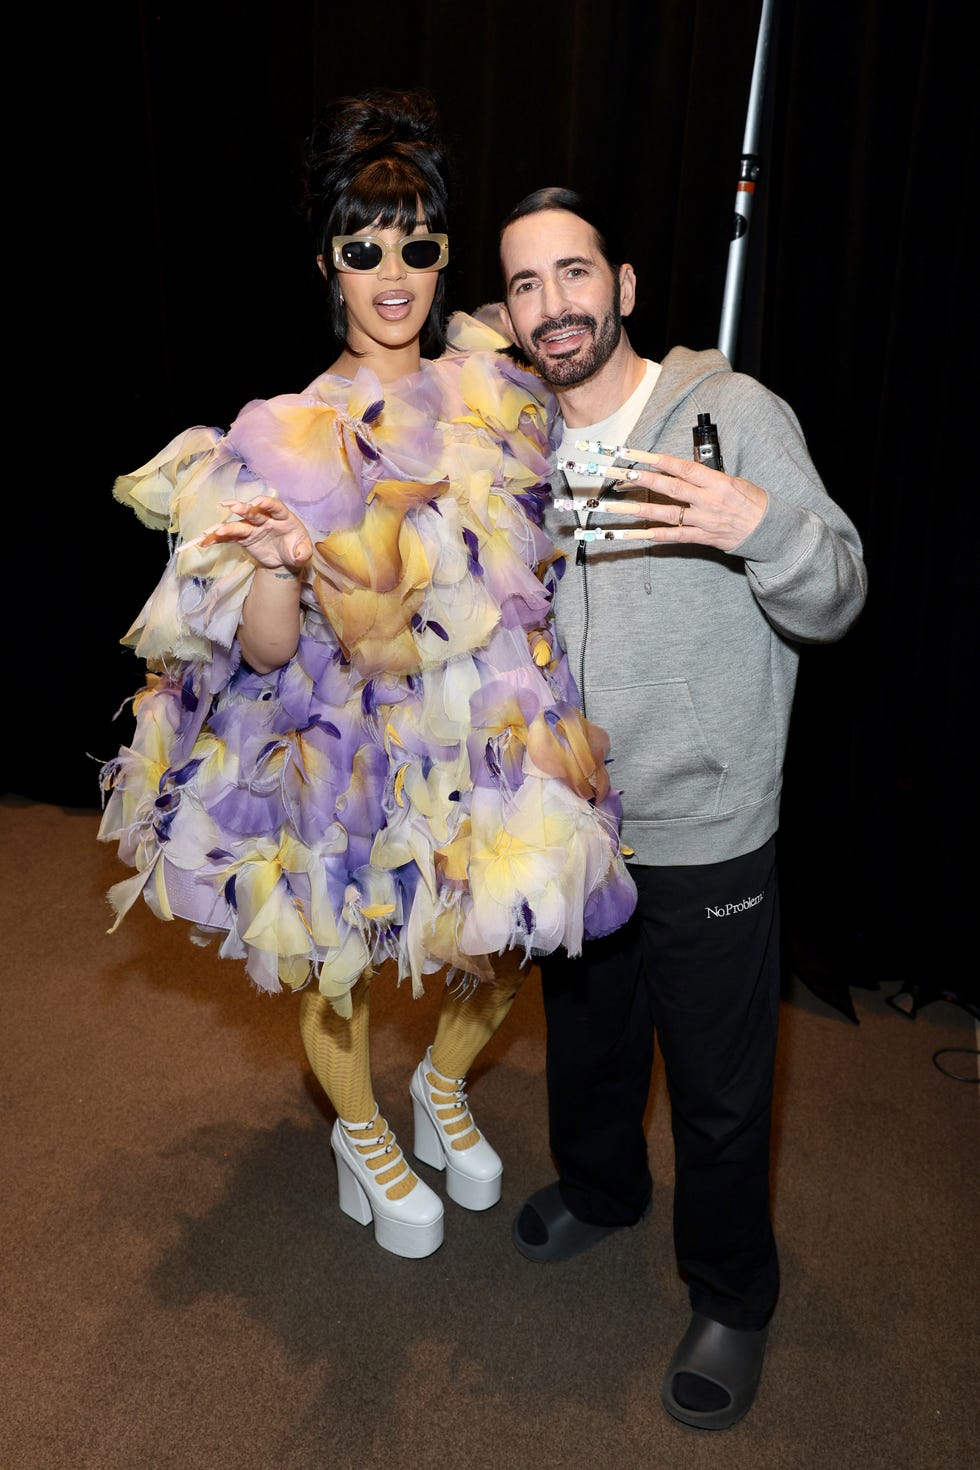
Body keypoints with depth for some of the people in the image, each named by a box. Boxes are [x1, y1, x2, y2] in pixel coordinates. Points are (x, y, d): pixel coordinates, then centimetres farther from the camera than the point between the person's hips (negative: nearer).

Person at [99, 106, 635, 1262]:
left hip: (482, 743, 3)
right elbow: (264, 651, -15)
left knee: (500, 952, 16)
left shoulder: (497, 398, -1)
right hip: (342, 759, -3)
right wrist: (275, 562, -32)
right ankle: (364, 1142, 47)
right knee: (333, 971, 16)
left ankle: (443, 1089, 50)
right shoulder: (285, 436, -13)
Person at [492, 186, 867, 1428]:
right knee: (584, 1039, 26)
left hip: (706, 840, -4)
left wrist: (759, 522, -37)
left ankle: (731, 1297, 38)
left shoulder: (734, 413, -11)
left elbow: (836, 601, -15)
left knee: (718, 1094, 11)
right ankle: (601, 1188, 55)